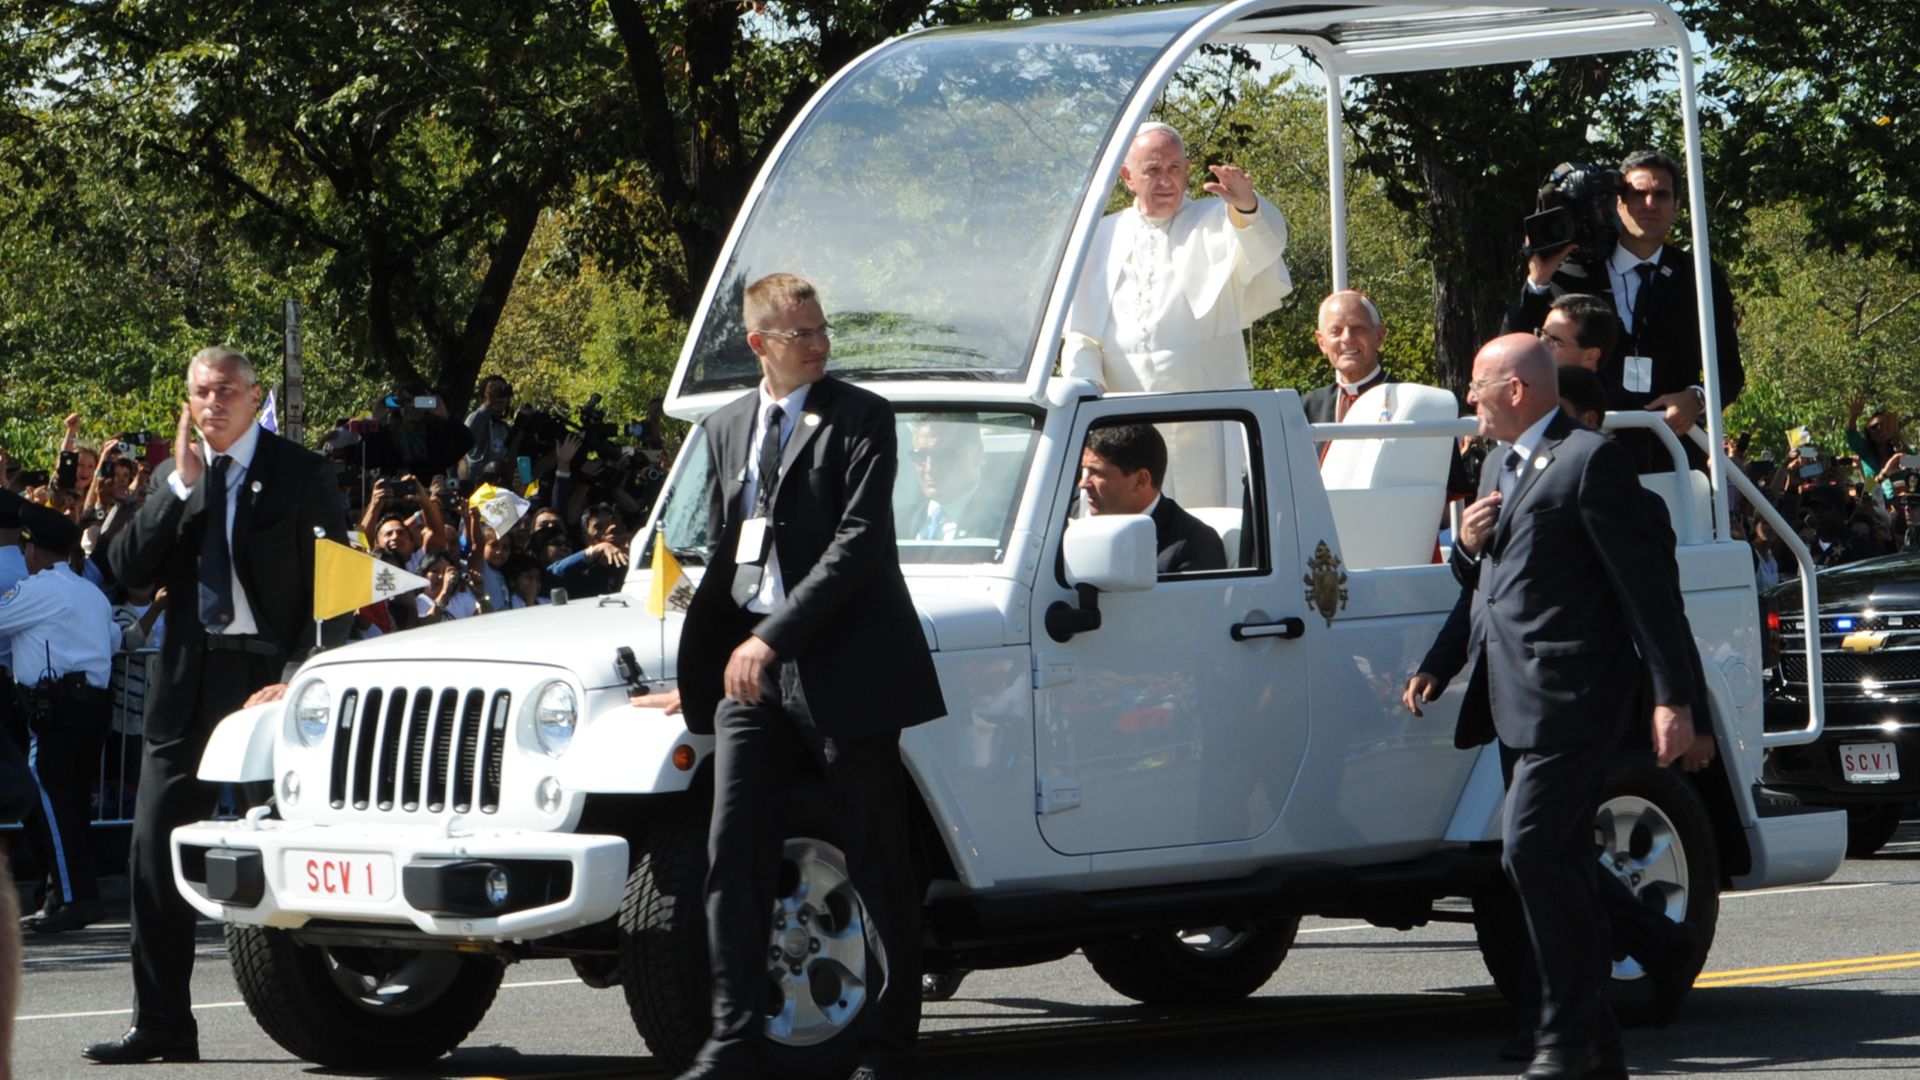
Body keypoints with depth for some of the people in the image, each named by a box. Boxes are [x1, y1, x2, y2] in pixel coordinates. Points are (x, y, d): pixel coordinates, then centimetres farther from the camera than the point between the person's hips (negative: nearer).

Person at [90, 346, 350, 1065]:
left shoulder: (300, 474, 0)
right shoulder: (171, 479, 14)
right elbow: (128, 568, 1)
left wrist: (302, 675, -15)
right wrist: (181, 485, -8)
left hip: (271, 674, -4)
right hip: (189, 682, 5)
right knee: (156, 851, 1)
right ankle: (162, 1024, 6)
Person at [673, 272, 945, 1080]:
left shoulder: (862, 419, -3)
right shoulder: (726, 428, 15)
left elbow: (858, 542, -13)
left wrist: (774, 636, -19)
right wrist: (698, 670, 17)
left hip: (843, 668, -5)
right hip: (753, 675, 5)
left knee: (876, 863, 2)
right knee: (733, 858, -2)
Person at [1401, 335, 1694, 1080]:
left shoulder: (1590, 460, -7)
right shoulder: (1499, 467, 21)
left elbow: (1644, 585, -11)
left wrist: (1672, 698, -15)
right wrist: (1468, 546, 7)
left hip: (1572, 701, -9)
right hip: (1518, 702, 9)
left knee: (1532, 852, -17)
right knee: (1558, 865, 10)